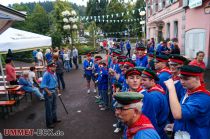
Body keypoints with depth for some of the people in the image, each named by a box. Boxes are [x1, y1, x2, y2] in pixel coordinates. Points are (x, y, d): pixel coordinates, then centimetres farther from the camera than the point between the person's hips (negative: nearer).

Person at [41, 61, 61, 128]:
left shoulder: (53, 73, 4)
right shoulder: (46, 74, -21)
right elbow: (43, 85, -21)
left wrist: (57, 89, 12)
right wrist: (48, 92, -25)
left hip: (53, 92, 9)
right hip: (48, 93, -9)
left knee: (54, 107, 22)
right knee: (49, 109, 3)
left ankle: (54, 119, 40)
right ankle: (49, 123, 17)